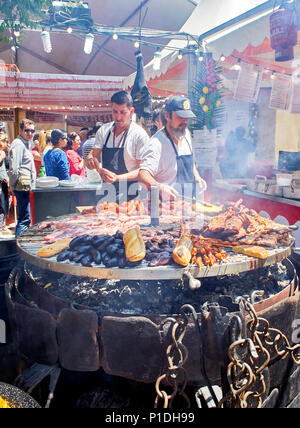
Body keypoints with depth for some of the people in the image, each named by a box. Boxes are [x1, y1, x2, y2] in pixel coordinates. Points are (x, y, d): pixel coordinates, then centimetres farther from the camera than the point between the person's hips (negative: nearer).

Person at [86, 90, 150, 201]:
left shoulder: (140, 134, -5)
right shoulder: (104, 130, 10)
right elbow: (93, 154, 12)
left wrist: (117, 178, -21)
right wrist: (90, 159, -13)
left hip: (129, 194, -4)